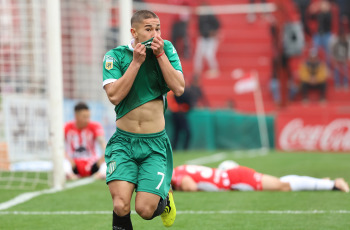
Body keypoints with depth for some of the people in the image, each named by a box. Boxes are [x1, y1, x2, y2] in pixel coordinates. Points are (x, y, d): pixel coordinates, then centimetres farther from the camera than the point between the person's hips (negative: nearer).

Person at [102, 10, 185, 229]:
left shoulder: (167, 49, 1)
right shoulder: (115, 56, -3)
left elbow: (179, 88, -9)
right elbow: (114, 96, -16)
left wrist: (160, 55, -15)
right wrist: (136, 61, -18)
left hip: (155, 143, 1)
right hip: (124, 141, -1)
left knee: (144, 209, -10)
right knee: (121, 206, -19)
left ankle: (164, 199, 24)